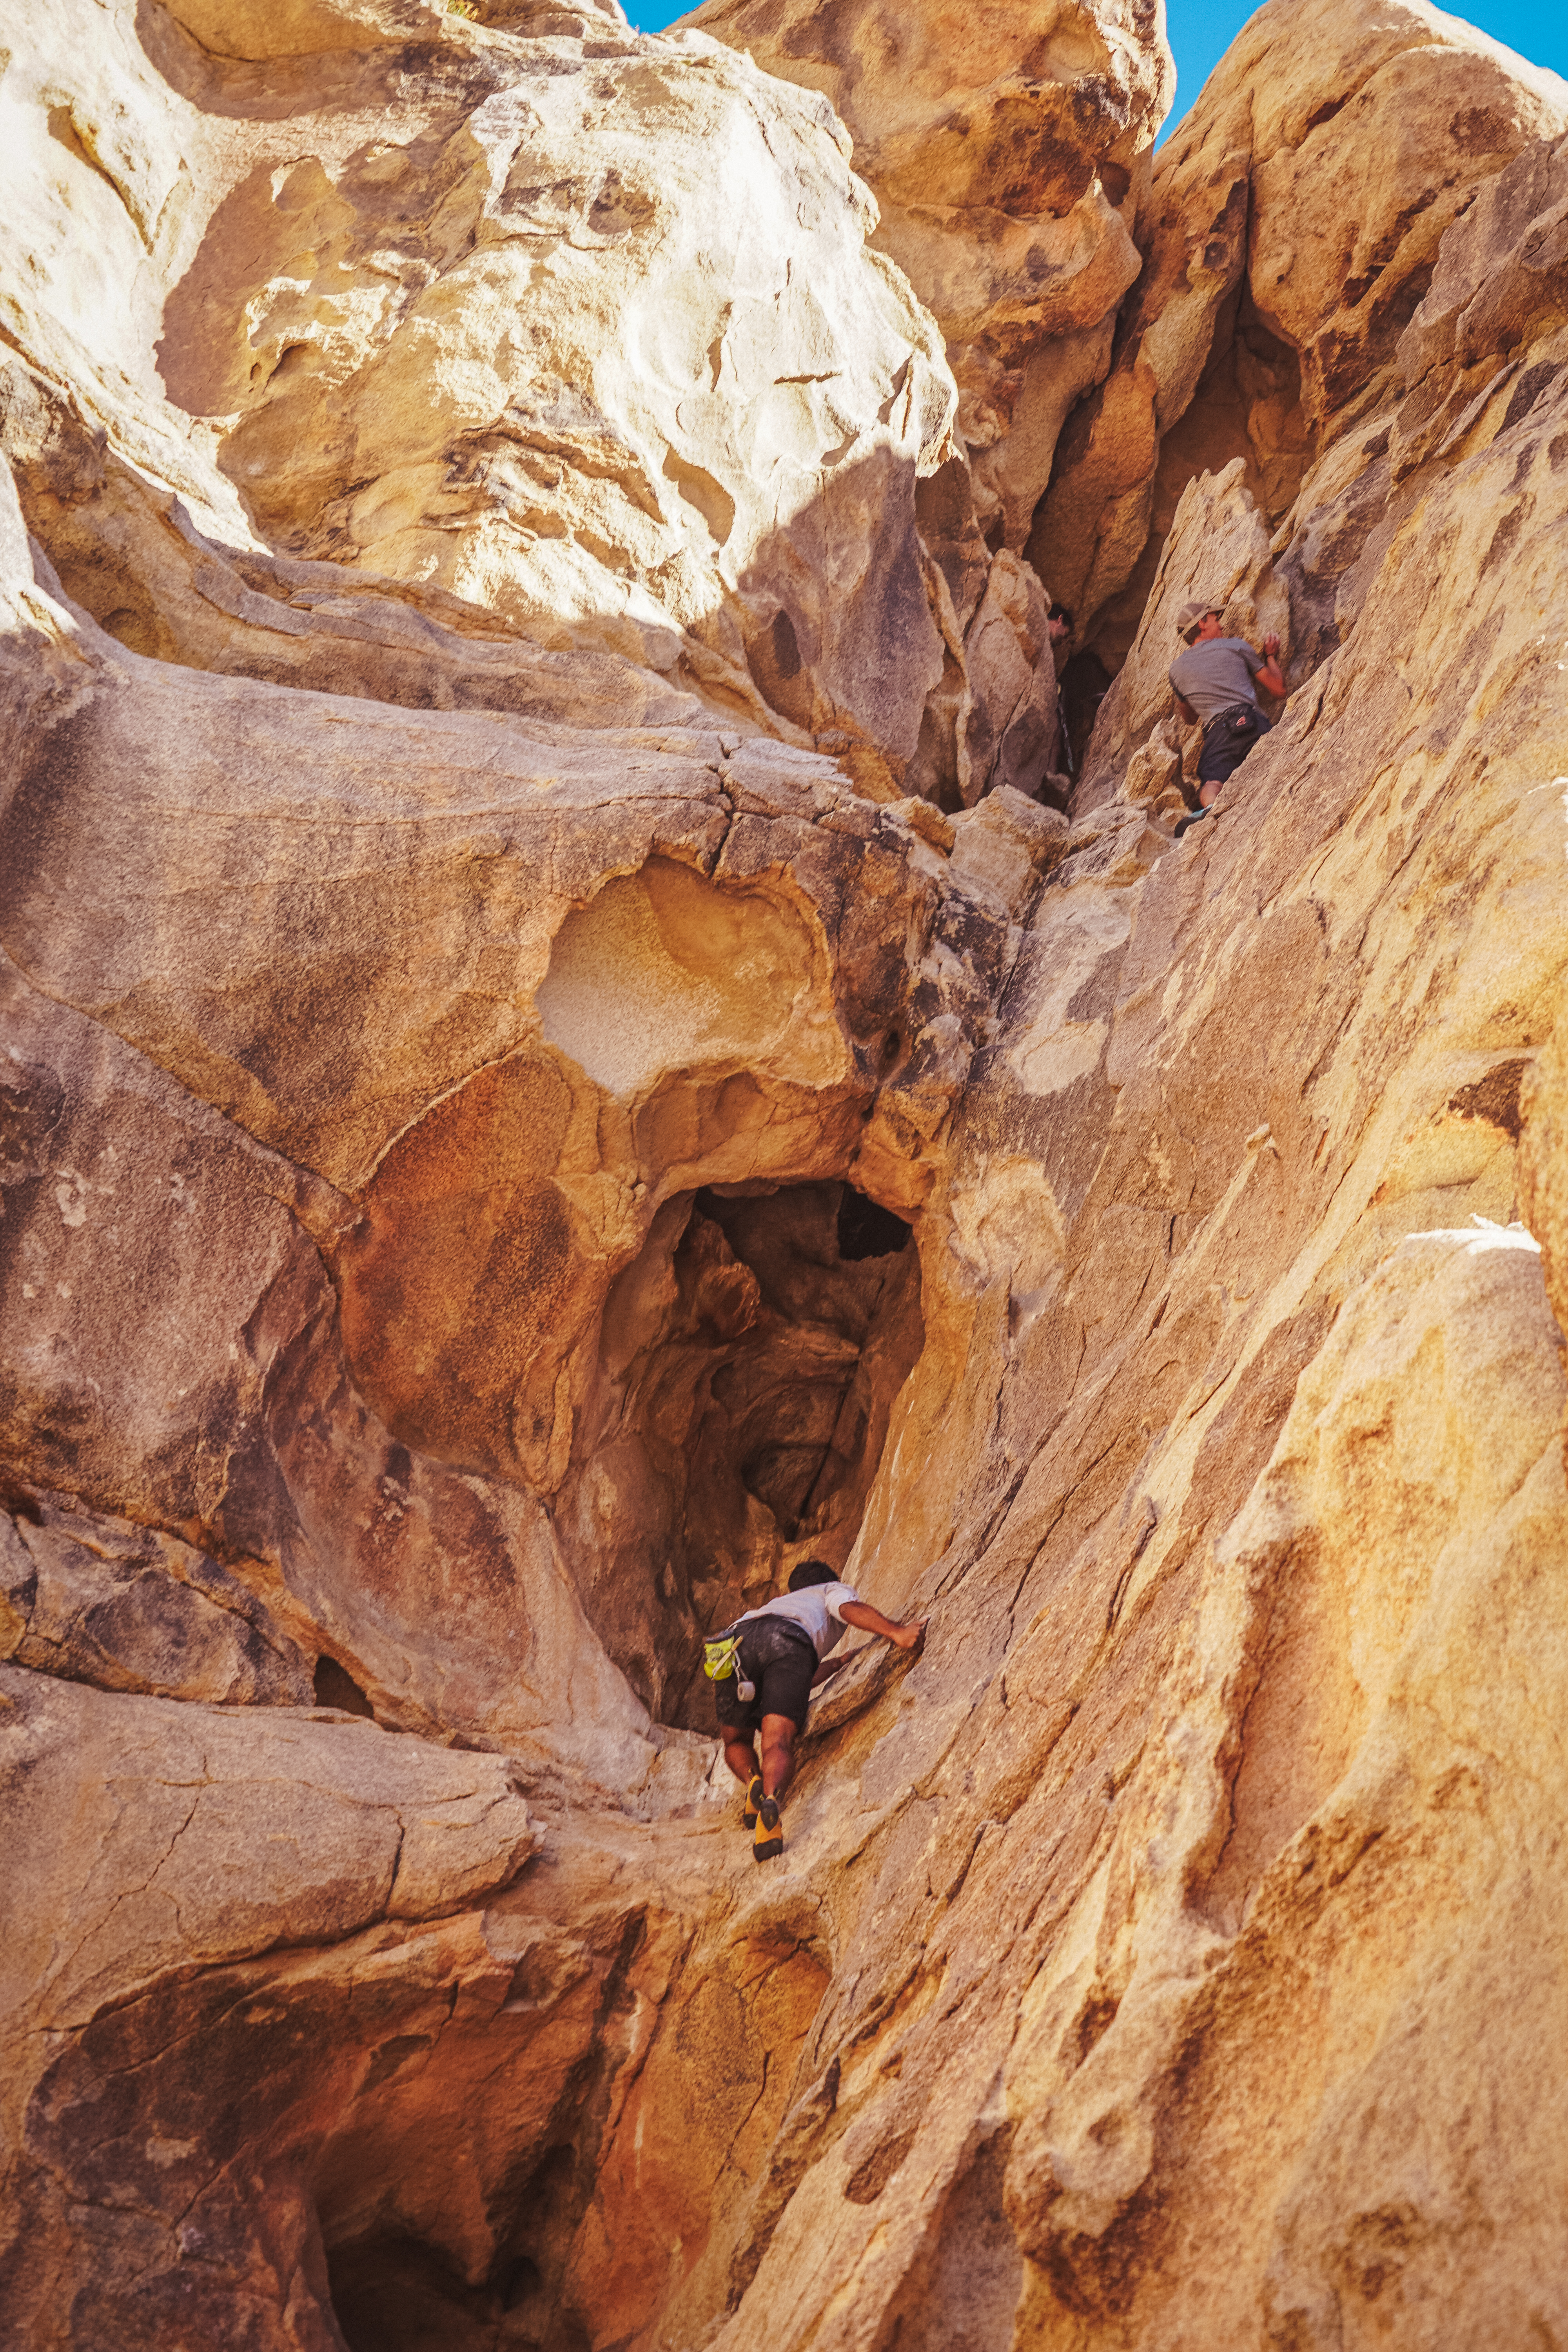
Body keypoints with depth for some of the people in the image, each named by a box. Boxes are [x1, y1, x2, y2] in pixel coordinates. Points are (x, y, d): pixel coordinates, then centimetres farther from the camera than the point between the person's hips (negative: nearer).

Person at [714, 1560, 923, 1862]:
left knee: (737, 1741, 21)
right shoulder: (834, 1590, 36)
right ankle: (770, 1798, -46)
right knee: (778, 1742, -16)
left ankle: (753, 1781, -10)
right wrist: (896, 1632, -3)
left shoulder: (776, 1605, 50)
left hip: (736, 1641, 4)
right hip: (788, 1644, -4)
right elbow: (850, 1608, 9)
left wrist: (837, 1664, 69)